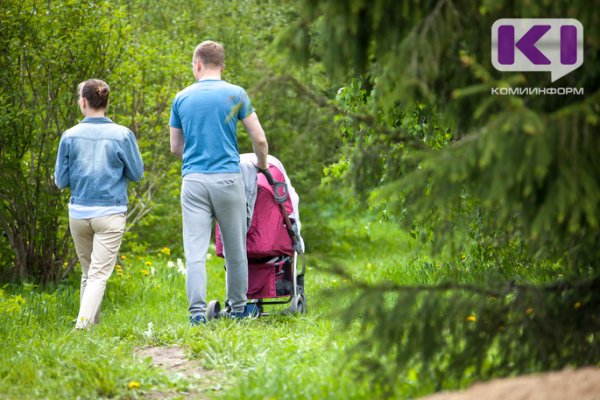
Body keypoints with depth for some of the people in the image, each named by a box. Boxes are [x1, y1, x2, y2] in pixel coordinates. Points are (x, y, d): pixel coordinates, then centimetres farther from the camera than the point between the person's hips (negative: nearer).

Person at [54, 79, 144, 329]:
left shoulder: (70, 136, -3)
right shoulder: (122, 135, -6)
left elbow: (61, 181, 3)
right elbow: (137, 174, 3)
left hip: (78, 213, 2)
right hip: (110, 214, -2)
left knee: (88, 272, 18)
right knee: (99, 274, -5)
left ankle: (91, 323, 22)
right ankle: (83, 323, -21)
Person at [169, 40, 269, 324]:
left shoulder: (182, 98, 7)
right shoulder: (235, 94, 1)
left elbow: (175, 148, 15)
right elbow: (259, 139, 0)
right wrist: (262, 166, 19)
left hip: (193, 181, 1)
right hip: (228, 178, -1)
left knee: (195, 251, -3)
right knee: (235, 249, 12)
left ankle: (197, 311, -14)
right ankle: (238, 308, 23)